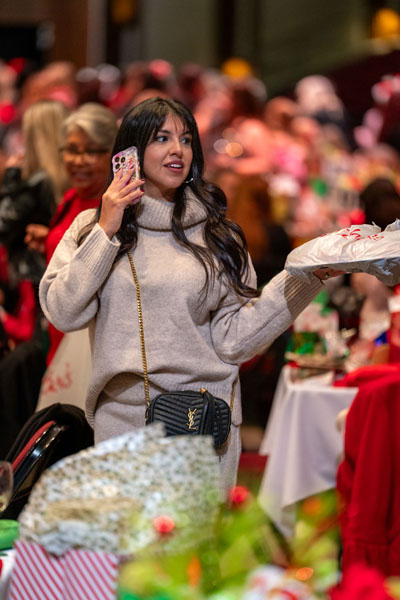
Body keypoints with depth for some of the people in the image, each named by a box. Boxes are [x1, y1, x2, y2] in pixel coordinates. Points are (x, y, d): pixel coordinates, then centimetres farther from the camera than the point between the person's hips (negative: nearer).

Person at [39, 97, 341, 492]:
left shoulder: (216, 236, 6)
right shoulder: (92, 226, 6)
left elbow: (233, 340, -1)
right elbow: (62, 314, -5)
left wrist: (304, 279, -9)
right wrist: (107, 232, -7)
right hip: (121, 421, 0)